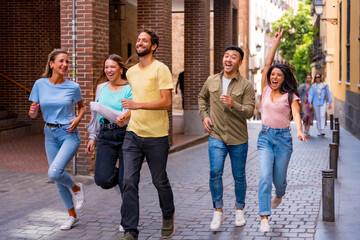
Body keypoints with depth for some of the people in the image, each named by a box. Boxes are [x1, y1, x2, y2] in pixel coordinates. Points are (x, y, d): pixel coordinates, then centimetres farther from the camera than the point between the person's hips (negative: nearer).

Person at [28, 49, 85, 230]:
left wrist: (78, 119, -8)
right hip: (50, 135, 4)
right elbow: (33, 114, 4)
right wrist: (32, 112, -20)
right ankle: (72, 215, 27)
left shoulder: (73, 87, -6)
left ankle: (76, 188, 10)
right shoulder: (40, 84, -2)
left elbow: (81, 107, 12)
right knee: (58, 179, 9)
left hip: (69, 135, -3)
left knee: (54, 172, -21)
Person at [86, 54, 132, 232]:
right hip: (105, 137, 4)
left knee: (126, 181, -1)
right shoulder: (101, 87, 12)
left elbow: (131, 110, -15)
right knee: (102, 179, -10)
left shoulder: (130, 88, -4)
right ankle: (117, 176, 27)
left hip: (125, 135, -4)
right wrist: (92, 137, 19)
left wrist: (124, 118, -33)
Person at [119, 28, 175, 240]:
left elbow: (166, 102, -17)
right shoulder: (130, 72, 12)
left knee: (160, 181, 9)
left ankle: (168, 217, 36)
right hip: (133, 134, 5)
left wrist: (138, 105, -24)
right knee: (129, 181, -4)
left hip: (156, 137, -5)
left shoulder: (161, 69, -9)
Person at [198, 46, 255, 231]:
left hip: (238, 139, -1)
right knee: (215, 172, -12)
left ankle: (239, 209, 29)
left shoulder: (246, 86, -6)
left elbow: (249, 112, -13)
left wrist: (233, 104, -29)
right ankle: (218, 211, 3)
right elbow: (202, 98, 23)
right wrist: (204, 115, 8)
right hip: (216, 136, 1)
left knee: (239, 176, 9)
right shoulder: (211, 81, 4)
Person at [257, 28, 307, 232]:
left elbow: (296, 114, -18)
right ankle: (264, 217, -13)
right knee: (265, 177, -13)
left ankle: (279, 195, 45)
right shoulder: (266, 90, 4)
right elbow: (267, 64, 0)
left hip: (283, 138, -1)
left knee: (279, 178, 7)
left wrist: (300, 131, -37)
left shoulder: (290, 96, -2)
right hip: (265, 137, 1)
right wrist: (276, 42, -1)